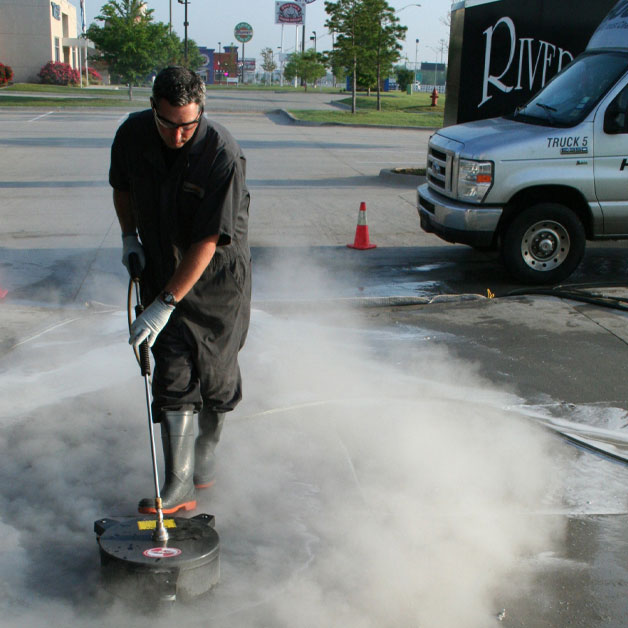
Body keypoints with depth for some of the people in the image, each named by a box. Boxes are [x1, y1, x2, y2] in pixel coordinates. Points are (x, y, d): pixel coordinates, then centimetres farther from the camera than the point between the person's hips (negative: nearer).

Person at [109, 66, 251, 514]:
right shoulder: (132, 135, -11)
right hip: (161, 273, 3)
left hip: (218, 279, -3)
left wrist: (165, 305, -27)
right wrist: (130, 236, 2)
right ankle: (179, 486, 1)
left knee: (216, 376, 8)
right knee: (173, 376, -4)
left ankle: (206, 449, 35)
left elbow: (208, 242, -27)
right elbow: (122, 187, 13)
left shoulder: (224, 155, -27)